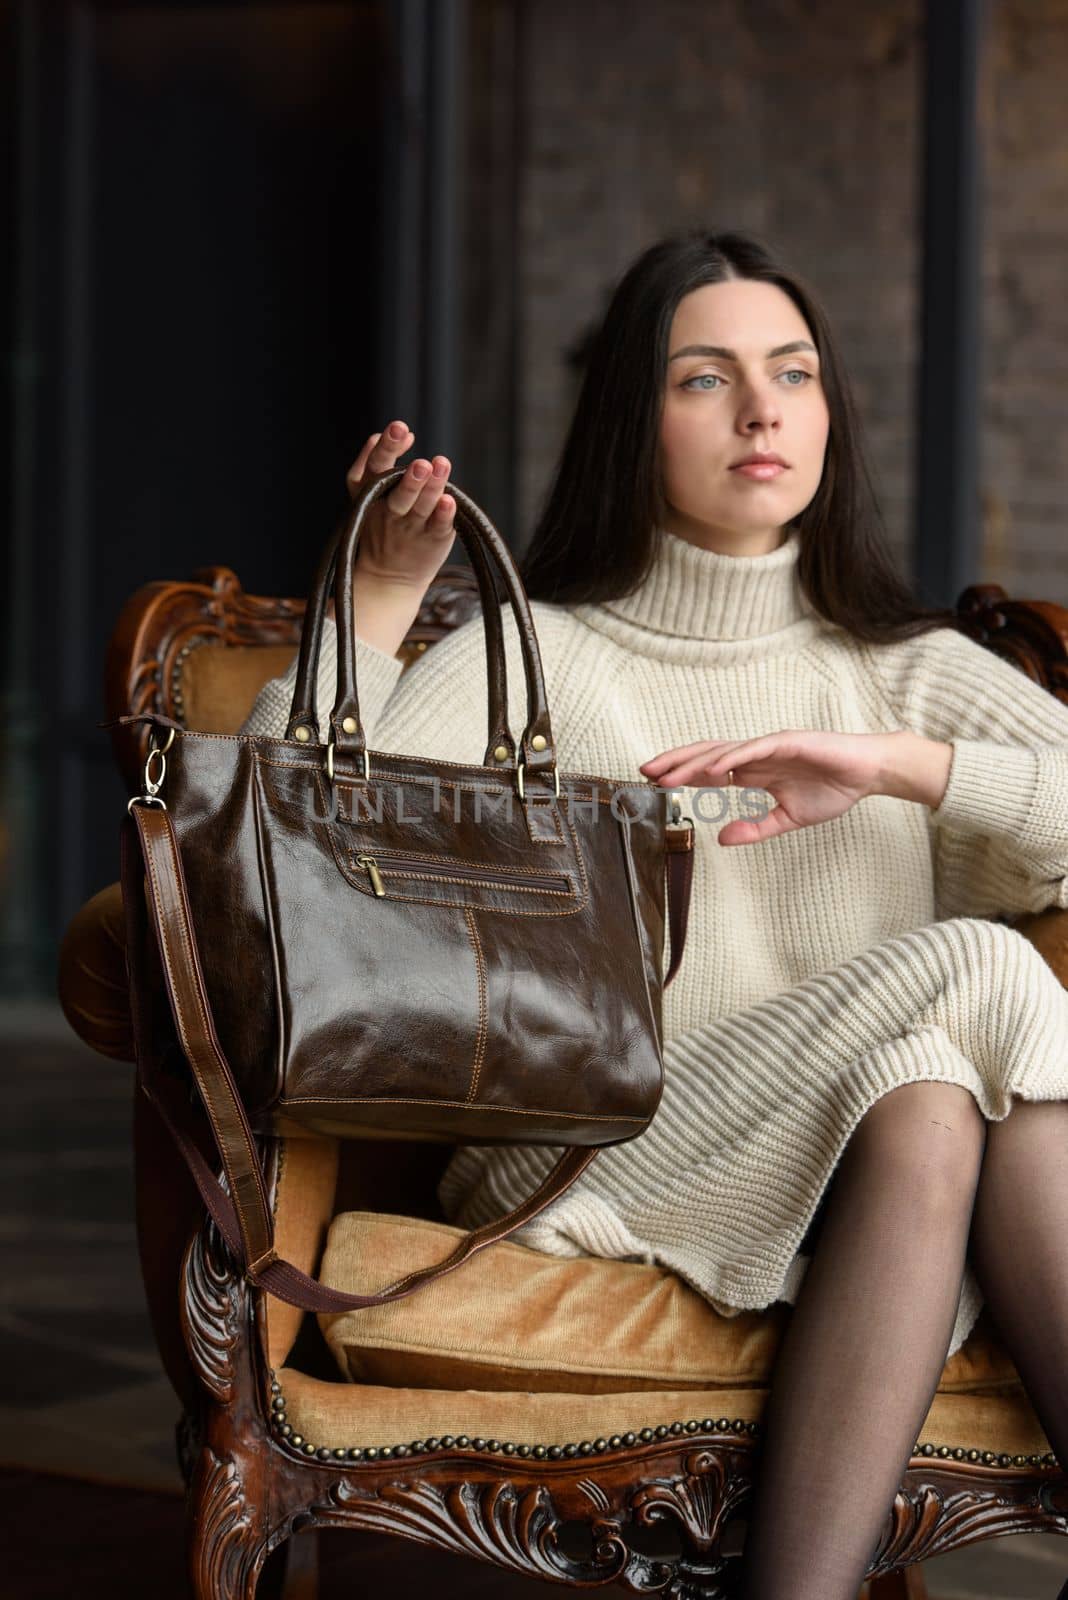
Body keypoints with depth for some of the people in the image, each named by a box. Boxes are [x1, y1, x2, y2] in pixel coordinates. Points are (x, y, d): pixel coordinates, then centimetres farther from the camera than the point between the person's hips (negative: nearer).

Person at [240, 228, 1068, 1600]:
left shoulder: (909, 670, 20)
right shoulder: (528, 660, 13)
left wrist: (898, 762, -12)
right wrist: (375, 602, -6)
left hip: (852, 1203, 3)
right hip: (589, 1172, -2)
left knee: (933, 1109, -33)